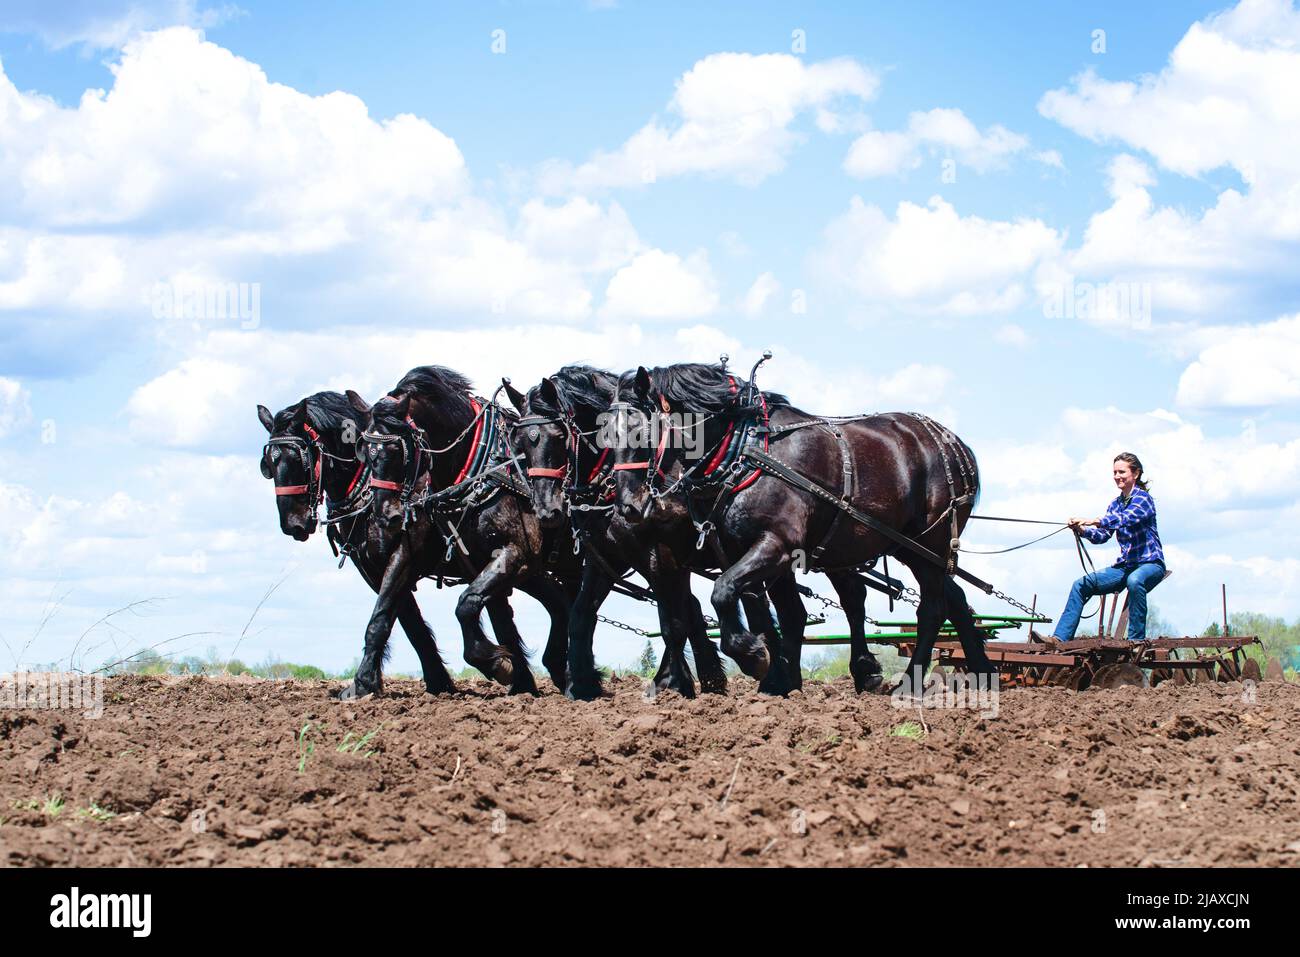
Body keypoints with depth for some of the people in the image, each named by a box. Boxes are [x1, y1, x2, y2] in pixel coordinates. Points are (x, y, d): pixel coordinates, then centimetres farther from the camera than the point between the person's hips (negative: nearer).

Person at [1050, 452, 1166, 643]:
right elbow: (1102, 536, 5)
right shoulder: (1116, 504, 13)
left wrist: (1094, 521, -40)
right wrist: (1083, 530, -15)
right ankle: (1060, 637, -5)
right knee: (1081, 585, -3)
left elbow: (1127, 518, -30)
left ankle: (1136, 639, -34)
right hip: (1125, 566, 8)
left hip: (1150, 563, -8)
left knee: (1135, 580, -40)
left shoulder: (1143, 498, -10)